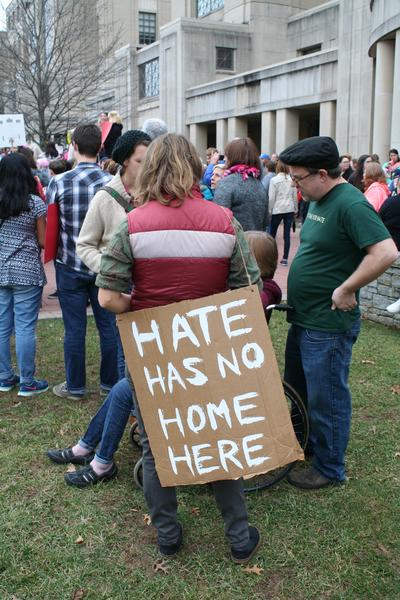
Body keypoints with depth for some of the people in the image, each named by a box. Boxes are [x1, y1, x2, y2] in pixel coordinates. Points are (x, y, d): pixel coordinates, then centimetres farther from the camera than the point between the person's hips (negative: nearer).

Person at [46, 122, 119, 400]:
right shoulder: (113, 182, -7)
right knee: (108, 325, 11)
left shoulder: (59, 182, -10)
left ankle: (75, 386, 20)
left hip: (70, 265, -1)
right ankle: (110, 382, 23)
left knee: (74, 328, 8)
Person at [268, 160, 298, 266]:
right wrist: (295, 209, 16)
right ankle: (285, 259, 5)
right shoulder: (292, 180, 0)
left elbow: (271, 197, -8)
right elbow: (295, 196, 6)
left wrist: (269, 210, 3)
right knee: (287, 235, 4)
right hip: (289, 210, 3)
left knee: (272, 233, 10)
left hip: (277, 210, -2)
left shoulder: (274, 180, -8)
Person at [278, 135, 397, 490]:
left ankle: (329, 468, 23)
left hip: (328, 324, -10)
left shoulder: (351, 204, -22)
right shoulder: (319, 201, 8)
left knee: (326, 398, 5)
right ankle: (305, 443, 45)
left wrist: (345, 290, -24)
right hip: (304, 318, 10)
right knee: (297, 389, 24)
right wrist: (300, 283, 13)